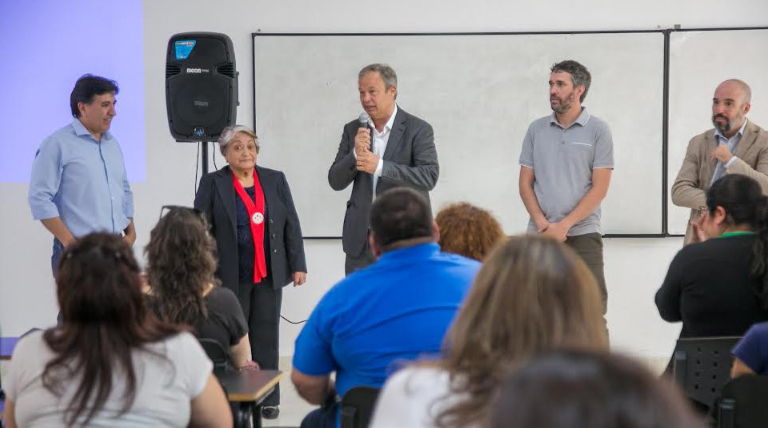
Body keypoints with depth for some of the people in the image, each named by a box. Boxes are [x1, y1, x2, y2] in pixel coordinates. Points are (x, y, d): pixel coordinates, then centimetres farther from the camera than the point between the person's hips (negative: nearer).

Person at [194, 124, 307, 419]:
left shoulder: (275, 180, 7)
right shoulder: (212, 184, 0)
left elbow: (292, 226, 7)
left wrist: (298, 265, 2)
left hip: (269, 274, 2)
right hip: (229, 275, -2)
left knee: (266, 336, 6)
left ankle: (268, 398, 12)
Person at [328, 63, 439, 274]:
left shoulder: (418, 129, -3)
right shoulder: (352, 130, 9)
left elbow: (429, 177, -14)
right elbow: (335, 182, 7)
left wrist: (380, 166, -23)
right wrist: (355, 154, -13)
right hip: (360, 239, 4)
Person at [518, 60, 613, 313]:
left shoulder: (598, 130, 1)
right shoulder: (536, 129, 10)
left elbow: (599, 188, -4)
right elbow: (525, 183, 9)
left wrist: (564, 225, -11)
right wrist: (543, 224, -5)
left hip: (582, 234, -3)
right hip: (539, 235, 3)